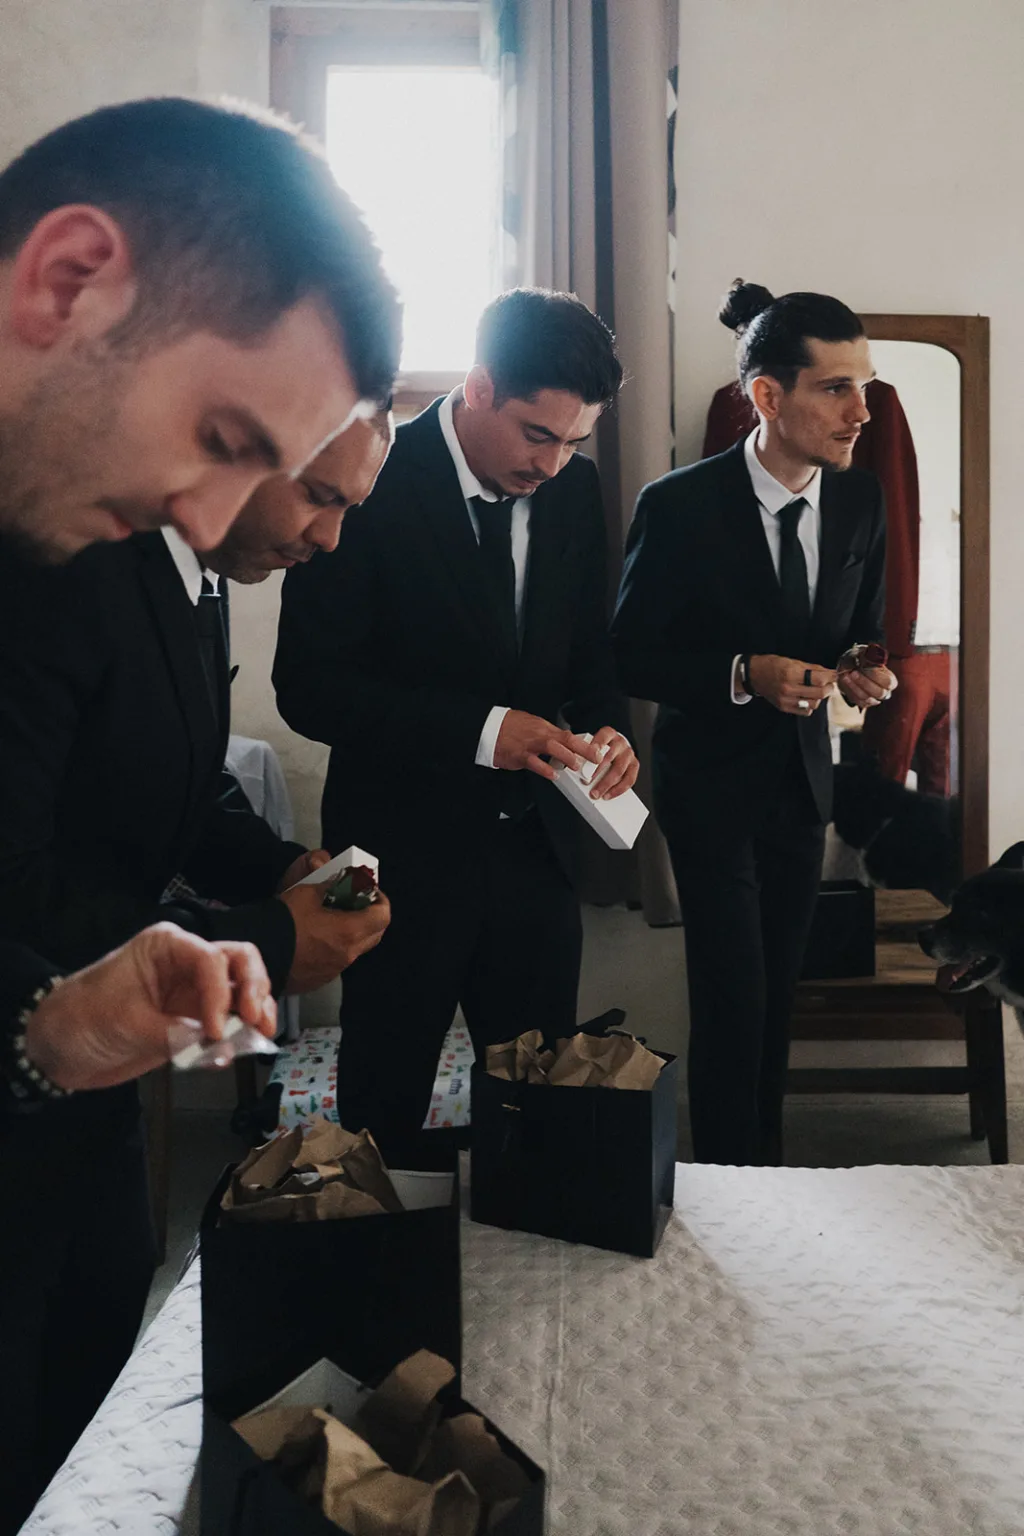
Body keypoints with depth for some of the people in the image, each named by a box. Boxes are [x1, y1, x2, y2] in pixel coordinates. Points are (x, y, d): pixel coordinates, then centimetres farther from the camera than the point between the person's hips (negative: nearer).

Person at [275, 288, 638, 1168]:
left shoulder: (574, 488, 2)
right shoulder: (368, 487, -15)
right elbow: (309, 688, -17)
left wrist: (606, 726, -8)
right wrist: (482, 730, -25)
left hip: (535, 840, 5)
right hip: (404, 851, -4)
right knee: (386, 1108, 14)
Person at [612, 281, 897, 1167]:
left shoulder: (862, 503, -2)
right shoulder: (680, 506, -17)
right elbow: (632, 659, -12)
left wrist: (863, 674, -12)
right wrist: (747, 675, -26)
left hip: (805, 777, 5)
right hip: (714, 785, -5)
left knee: (780, 993, 15)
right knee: (733, 1002, -4)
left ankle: (771, 1162, 34)